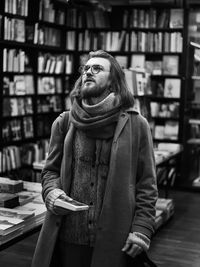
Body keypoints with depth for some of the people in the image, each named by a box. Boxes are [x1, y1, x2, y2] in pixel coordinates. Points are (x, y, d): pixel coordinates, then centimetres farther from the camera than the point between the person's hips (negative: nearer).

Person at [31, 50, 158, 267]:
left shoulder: (135, 125, -2)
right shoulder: (64, 122, 4)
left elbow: (146, 183, -1)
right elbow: (50, 170, 11)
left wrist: (142, 227, -9)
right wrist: (51, 191, -9)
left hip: (116, 240, -2)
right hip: (67, 236, 2)